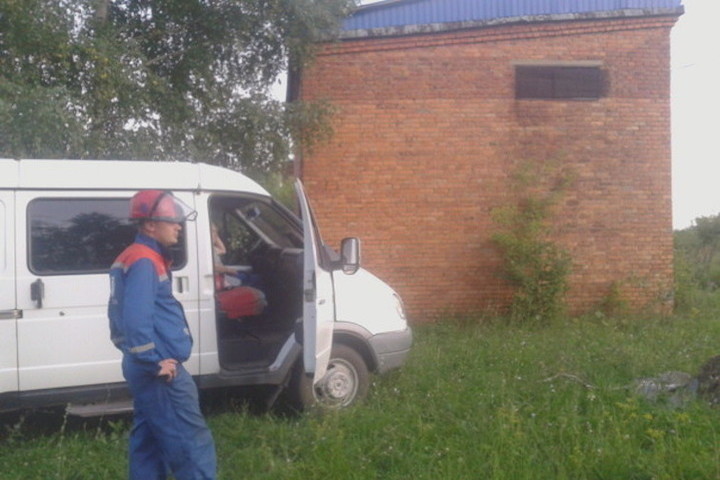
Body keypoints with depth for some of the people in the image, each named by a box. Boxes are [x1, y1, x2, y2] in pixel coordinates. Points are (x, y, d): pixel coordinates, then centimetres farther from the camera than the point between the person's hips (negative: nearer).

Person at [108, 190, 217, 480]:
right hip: (161, 374, -11)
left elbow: (124, 317, 22)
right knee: (194, 446, -6)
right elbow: (135, 321, -27)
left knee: (149, 442, 15)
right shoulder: (144, 262, -16)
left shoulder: (132, 258, 17)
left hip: (146, 371, 11)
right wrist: (156, 363, -19)